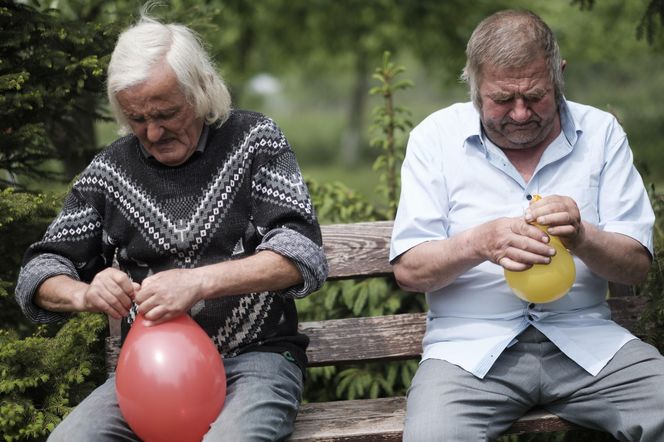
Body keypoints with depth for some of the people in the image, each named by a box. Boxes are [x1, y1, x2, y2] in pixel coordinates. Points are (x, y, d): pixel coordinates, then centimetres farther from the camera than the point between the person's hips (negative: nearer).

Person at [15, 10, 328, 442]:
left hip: (254, 357, -3)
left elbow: (303, 256, -9)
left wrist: (199, 282, -23)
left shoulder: (254, 140, 2)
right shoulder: (110, 169, 9)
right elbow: (39, 274, 13)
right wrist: (84, 294, -12)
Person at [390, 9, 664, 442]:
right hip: (472, 344, -2)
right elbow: (409, 269, -2)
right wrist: (480, 243, -23)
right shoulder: (436, 137, 2)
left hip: (585, 339, 2)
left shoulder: (601, 132, 6)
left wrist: (582, 238, -19)